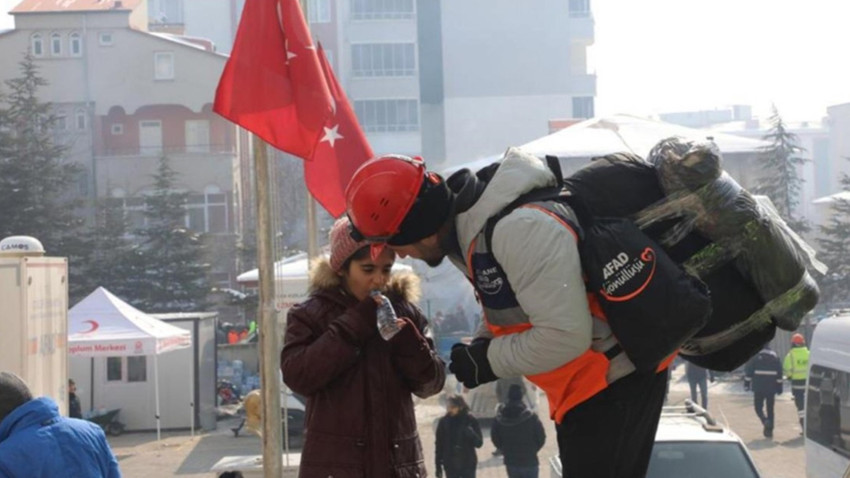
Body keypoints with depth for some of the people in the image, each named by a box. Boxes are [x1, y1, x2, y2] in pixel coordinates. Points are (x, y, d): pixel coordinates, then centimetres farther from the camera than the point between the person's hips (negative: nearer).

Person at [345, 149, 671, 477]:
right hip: (585, 384, 10)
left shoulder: (519, 228, -29)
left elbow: (565, 336, -30)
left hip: (614, 378, -10)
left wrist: (488, 361, -17)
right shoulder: (468, 232, 3)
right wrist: (479, 349, -3)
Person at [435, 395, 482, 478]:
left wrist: (470, 433, -31)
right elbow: (439, 445, 0)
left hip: (468, 464, -1)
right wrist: (438, 467, 0)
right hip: (450, 466, 1)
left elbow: (479, 443, -10)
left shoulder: (470, 420, -10)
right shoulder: (444, 422, -5)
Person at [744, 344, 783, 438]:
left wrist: (747, 383, 0)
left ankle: (765, 421, -20)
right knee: (770, 409, 10)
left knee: (758, 406, 7)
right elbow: (779, 373, 7)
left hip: (758, 388, -3)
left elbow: (748, 371, -7)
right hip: (771, 388, 3)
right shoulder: (775, 357, 6)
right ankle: (769, 430, 9)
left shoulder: (755, 357, -4)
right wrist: (779, 387, 12)